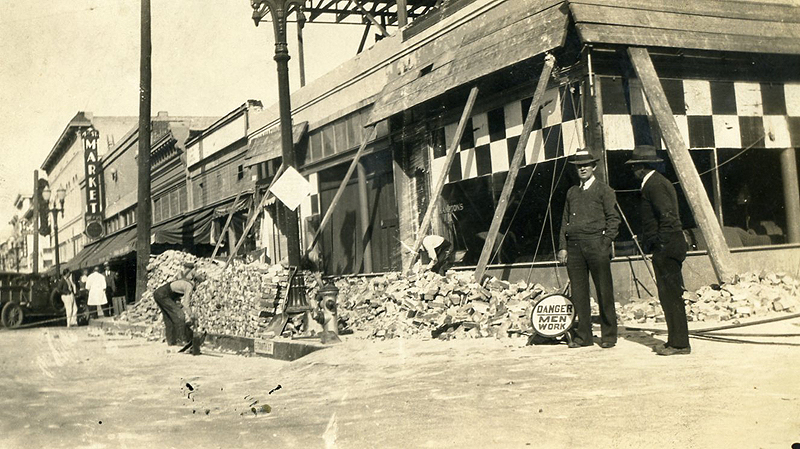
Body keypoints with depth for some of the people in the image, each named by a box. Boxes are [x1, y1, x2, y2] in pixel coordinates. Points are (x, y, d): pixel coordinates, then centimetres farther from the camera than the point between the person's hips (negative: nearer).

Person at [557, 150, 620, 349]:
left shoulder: (604, 190, 4)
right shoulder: (571, 192, 19)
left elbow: (613, 219, -1)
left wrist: (605, 244, -11)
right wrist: (562, 247, 9)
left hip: (595, 244, -5)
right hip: (574, 246, 5)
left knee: (604, 292, -2)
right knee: (578, 293, 4)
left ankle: (608, 335, 6)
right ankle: (583, 336, 11)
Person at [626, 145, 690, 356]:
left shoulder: (654, 184, -12)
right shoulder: (657, 182, 19)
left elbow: (667, 215, -22)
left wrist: (660, 243, -17)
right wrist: (648, 241, 18)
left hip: (665, 248, -10)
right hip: (667, 248, 10)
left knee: (670, 295, -6)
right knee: (670, 295, 12)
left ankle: (679, 343, -1)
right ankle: (677, 340, 17)